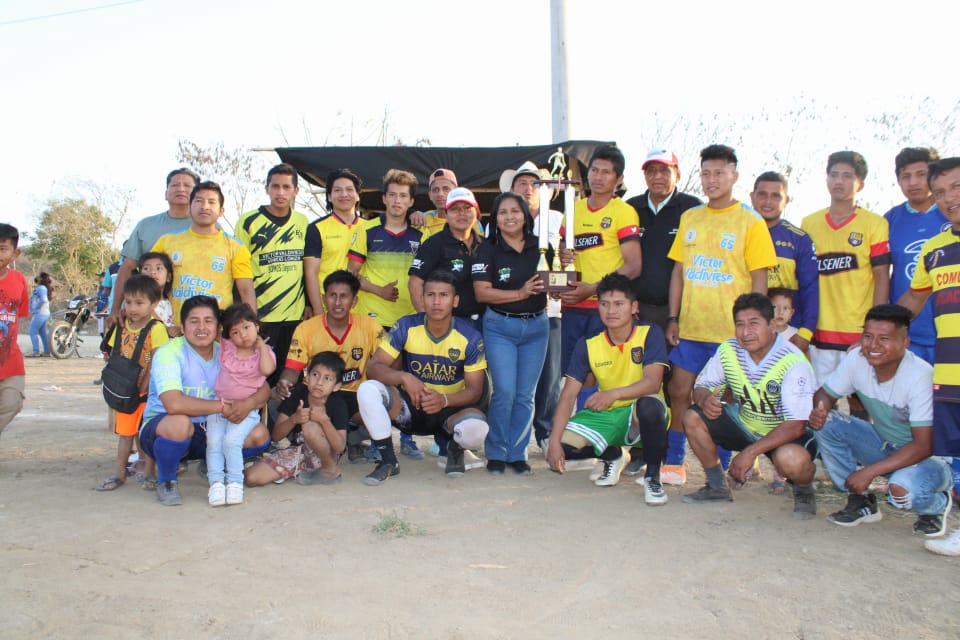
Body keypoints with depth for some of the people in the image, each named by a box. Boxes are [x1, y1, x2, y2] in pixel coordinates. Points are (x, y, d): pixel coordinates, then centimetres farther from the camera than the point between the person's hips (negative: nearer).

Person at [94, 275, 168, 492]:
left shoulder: (156, 329, -14)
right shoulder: (122, 327, 5)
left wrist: (143, 388, -17)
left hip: (147, 391, -5)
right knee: (125, 431, 12)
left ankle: (149, 472, 14)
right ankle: (119, 472, 21)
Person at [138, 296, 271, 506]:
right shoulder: (169, 353, -18)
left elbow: (263, 389, -1)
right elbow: (174, 404, -33)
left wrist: (248, 403, -26)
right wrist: (223, 406, -23)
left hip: (209, 432, 5)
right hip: (161, 428, -5)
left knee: (260, 435, -15)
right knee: (180, 423, -39)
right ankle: (166, 480, -8)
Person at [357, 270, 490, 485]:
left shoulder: (470, 337, -11)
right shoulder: (406, 327, -10)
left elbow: (474, 390, -10)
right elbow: (373, 368, -12)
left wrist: (444, 400, -31)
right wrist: (404, 377, -32)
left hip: (449, 411, -1)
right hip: (409, 407, 1)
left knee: (476, 426, -35)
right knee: (367, 390, -27)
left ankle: (453, 449, 6)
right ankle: (388, 461, -9)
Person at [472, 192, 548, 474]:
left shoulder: (541, 247, 5)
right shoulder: (488, 251, -3)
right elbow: (482, 292, -11)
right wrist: (520, 293, -18)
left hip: (536, 326, 3)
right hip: (500, 326, -3)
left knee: (525, 395, 5)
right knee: (505, 392, -9)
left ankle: (517, 453, 18)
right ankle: (496, 453, 9)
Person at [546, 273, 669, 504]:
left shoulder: (649, 334, -10)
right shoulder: (588, 345, -3)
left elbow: (653, 382, -24)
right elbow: (568, 395, -7)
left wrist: (614, 394, -41)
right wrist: (554, 442, -19)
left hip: (639, 416, -4)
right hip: (604, 416, 4)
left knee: (650, 405, -38)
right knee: (564, 446, -19)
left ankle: (652, 476, -14)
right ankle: (612, 456, 15)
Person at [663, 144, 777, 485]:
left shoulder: (750, 221, -3)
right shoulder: (689, 218, 10)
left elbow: (759, 279, -5)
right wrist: (673, 318, 8)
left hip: (731, 331, -4)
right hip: (690, 328, 4)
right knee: (678, 392, 6)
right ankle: (673, 464, 18)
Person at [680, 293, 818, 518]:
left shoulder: (793, 363, -27)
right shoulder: (728, 351, -11)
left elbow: (796, 425, -30)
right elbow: (702, 386, 0)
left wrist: (751, 452, -35)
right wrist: (705, 399, -26)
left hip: (790, 434, -5)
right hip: (745, 425, 6)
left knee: (790, 459, -39)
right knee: (693, 418, -14)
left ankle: (804, 491, 0)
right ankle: (717, 486, 6)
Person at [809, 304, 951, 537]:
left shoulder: (921, 376, -29)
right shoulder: (856, 359, -15)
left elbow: (924, 446, -28)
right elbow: (825, 394, -1)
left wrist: (869, 472, -33)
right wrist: (819, 411, -27)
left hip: (930, 457, -5)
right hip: (884, 445, 5)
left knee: (901, 489, -36)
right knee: (827, 424, -16)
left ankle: (938, 505, 3)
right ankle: (861, 502, 1)